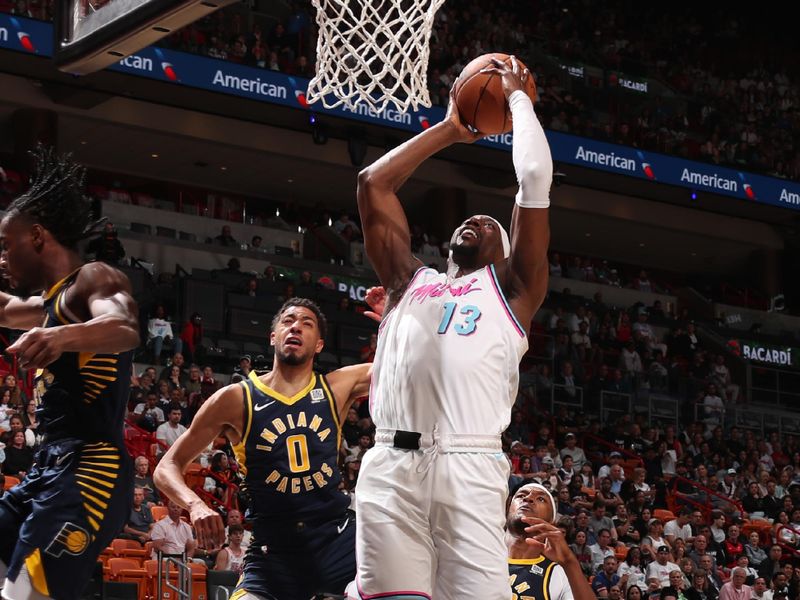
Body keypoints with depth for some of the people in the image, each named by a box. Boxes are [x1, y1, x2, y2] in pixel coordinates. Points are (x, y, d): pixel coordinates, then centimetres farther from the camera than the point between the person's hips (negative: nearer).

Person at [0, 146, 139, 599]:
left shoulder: (94, 279, -7)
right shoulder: (51, 304, 24)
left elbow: (125, 331, -30)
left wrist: (63, 336, -48)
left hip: (89, 471, -10)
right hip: (51, 468, 10)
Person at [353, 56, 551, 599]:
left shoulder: (511, 288, 20)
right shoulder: (411, 281, 28)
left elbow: (536, 178, 13)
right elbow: (374, 183, 29)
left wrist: (517, 98, 26)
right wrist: (448, 130, 37)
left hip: (469, 467, -2)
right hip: (390, 466, 3)